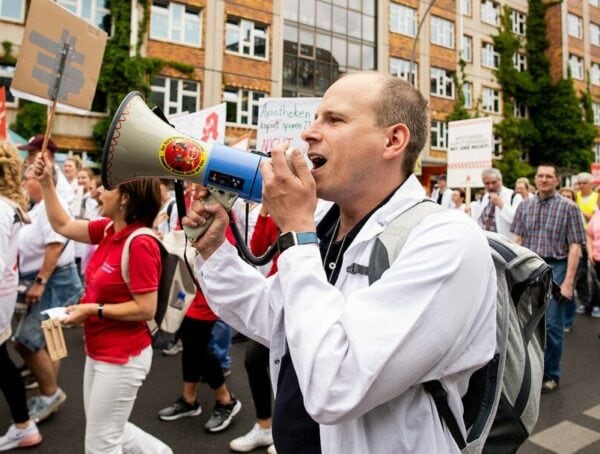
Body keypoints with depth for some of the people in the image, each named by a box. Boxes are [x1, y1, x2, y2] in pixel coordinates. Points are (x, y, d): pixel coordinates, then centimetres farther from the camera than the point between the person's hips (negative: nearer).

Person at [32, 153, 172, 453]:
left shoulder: (140, 244, -26)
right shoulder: (108, 230, -1)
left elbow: (146, 309, -25)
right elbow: (62, 225, 13)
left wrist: (94, 310, -21)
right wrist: (46, 182, 7)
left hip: (123, 358, -9)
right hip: (99, 352, 9)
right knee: (106, 429, 25)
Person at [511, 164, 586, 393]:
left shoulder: (568, 207, -2)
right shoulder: (525, 205, 8)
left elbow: (574, 246, -5)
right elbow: (517, 240, 7)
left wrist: (568, 281, -11)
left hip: (555, 267, -3)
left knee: (552, 325, 2)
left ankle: (550, 375, 19)